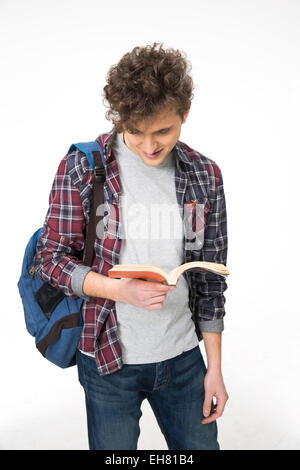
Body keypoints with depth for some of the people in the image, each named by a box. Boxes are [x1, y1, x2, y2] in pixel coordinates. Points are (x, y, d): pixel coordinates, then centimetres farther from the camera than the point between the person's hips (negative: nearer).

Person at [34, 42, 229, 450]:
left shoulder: (206, 176, -1)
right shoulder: (81, 167, -10)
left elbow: (211, 277, 3)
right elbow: (51, 258, -7)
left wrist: (214, 367, 5)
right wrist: (122, 290, -23)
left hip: (182, 358, 3)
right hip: (107, 358, -2)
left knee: (201, 445, 18)